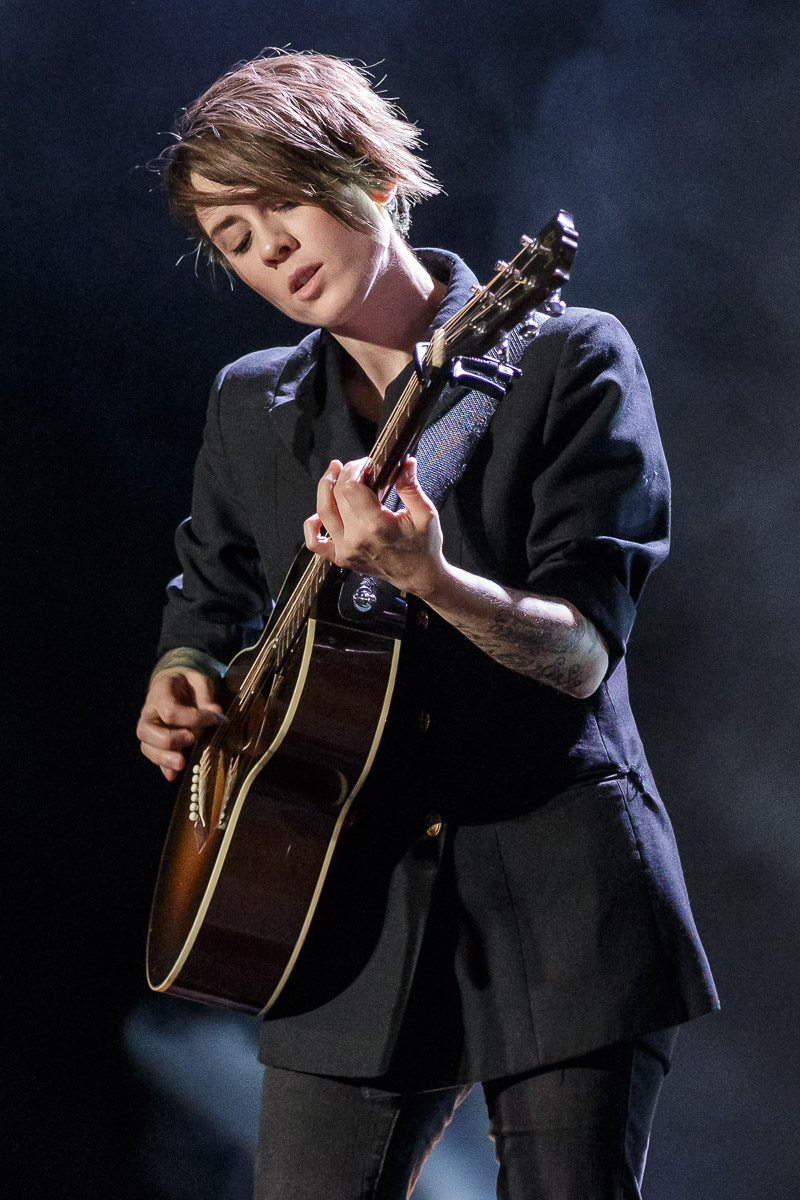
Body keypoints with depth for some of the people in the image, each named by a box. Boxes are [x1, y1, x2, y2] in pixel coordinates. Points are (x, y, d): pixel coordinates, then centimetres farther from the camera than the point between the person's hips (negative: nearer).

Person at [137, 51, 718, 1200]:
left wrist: (430, 579, -29)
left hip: (563, 895, -3)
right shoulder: (251, 408, 12)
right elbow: (210, 599, 28)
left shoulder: (571, 361, -2)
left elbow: (581, 653, -11)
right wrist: (181, 682, 6)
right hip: (354, 899, 4)